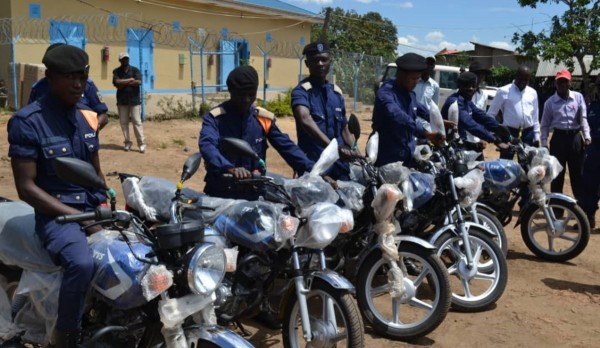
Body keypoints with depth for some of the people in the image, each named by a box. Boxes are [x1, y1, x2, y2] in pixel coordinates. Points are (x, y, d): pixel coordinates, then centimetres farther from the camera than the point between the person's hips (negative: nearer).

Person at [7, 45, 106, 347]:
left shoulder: (86, 118, 10)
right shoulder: (27, 121, -9)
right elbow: (26, 187, -12)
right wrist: (78, 217, -18)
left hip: (94, 207, 6)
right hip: (56, 213, -6)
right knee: (82, 263, -35)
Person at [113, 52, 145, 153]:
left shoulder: (135, 70, 3)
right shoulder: (116, 71, 5)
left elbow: (138, 82, -13)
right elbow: (117, 83, -13)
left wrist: (124, 83, -10)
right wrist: (130, 80, -10)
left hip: (134, 100, -2)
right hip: (122, 100, 2)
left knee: (137, 122, -4)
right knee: (123, 122, 4)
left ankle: (141, 143, -3)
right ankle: (127, 142, 13)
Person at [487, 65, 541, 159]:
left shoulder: (532, 93, 10)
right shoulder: (503, 91, -4)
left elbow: (535, 116, 14)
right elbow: (491, 113, -2)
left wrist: (536, 136, 12)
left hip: (528, 133, 4)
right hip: (509, 132, -4)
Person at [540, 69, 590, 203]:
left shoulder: (578, 97, 3)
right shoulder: (550, 102, 2)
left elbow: (583, 118, 1)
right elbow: (545, 125, 5)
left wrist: (587, 136, -12)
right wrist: (544, 143, -3)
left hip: (575, 137, 1)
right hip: (558, 138, 0)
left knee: (577, 173, 7)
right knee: (557, 174, 4)